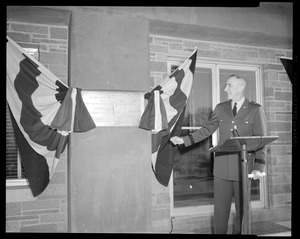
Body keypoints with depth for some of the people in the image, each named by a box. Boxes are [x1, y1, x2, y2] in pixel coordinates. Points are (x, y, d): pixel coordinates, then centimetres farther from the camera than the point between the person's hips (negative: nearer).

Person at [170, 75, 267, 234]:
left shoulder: (255, 110, 0)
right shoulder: (220, 108, 9)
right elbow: (206, 130, 11)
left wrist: (259, 167, -12)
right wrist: (183, 140, 2)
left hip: (243, 168, -2)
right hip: (222, 168, 2)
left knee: (242, 210, 9)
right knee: (220, 210, 6)